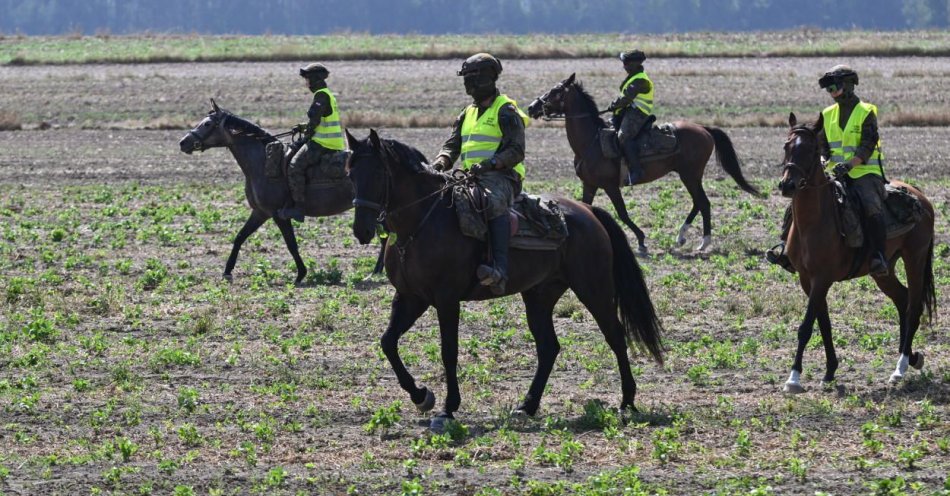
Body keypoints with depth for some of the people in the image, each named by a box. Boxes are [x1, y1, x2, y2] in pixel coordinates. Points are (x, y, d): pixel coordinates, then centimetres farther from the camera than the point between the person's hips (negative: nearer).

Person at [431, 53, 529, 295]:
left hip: (501, 176, -9)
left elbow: (516, 151, -11)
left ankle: (500, 270, -54)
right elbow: (452, 145, 17)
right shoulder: (468, 114, 23)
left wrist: (489, 164, -27)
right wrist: (441, 161, -6)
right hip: (471, 176, 9)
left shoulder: (506, 112, -2)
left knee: (495, 202, -40)